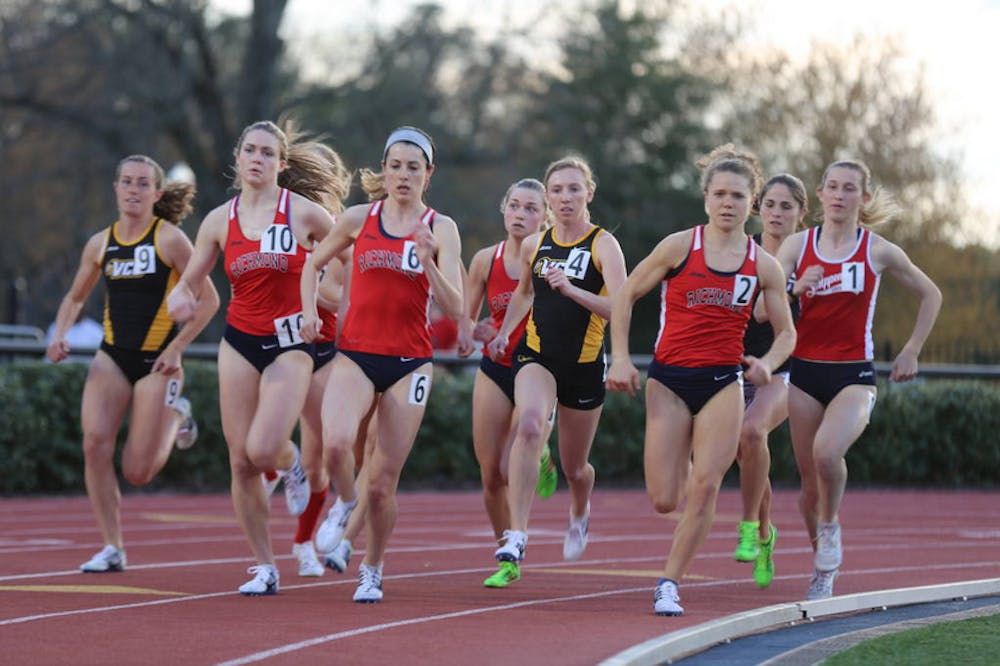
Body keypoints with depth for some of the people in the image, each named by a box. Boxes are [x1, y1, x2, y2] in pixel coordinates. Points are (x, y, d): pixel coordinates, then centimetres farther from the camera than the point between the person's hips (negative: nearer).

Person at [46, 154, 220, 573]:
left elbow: (208, 300, -6)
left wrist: (177, 348, -13)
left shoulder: (169, 239, -8)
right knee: (95, 443, -16)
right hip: (111, 357, 4)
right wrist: (60, 334, 1)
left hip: (157, 361, -4)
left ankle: (176, 416, 28)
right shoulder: (100, 244, 6)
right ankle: (112, 549, -5)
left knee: (137, 472, -4)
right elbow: (75, 297, 20)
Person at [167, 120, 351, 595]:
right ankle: (264, 569, 10)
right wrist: (179, 299, -14)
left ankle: (292, 463, 18)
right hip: (239, 341, 3)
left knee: (262, 450, -21)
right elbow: (189, 281, 8)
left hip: (289, 345, -3)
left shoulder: (304, 212, -6)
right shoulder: (220, 221, 3)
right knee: (241, 462, -1)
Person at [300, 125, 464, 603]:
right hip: (355, 354, 1)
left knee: (383, 482, 0)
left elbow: (454, 309, -8)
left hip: (409, 363, 0)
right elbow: (314, 263, 21)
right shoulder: (358, 219, 4)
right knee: (336, 444, -28)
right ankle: (344, 502, 6)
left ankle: (372, 570, 23)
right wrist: (309, 313, 6)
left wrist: (428, 261, -22)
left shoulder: (440, 229, -1)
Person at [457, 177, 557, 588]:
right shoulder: (486, 260, 2)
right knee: (490, 474, 1)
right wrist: (468, 335, -11)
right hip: (495, 371, 3)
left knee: (511, 471, -14)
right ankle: (507, 560, 20)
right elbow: (465, 317, 9)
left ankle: (540, 459, 24)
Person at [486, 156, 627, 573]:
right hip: (536, 356, 1)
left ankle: (580, 513, 50)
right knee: (529, 425, -31)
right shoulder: (534, 245, 4)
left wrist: (571, 289, -33)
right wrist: (505, 332, 14)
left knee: (574, 469, 12)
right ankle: (517, 534, -34)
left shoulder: (603, 245, -8)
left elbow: (619, 308, -22)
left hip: (584, 365, -1)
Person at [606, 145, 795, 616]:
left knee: (705, 488, -13)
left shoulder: (763, 266, 3)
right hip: (670, 381, -1)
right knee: (664, 501, -4)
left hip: (724, 384, 1)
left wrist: (767, 363, -10)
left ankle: (670, 583, -1)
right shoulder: (679, 247, -2)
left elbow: (786, 333, 12)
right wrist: (620, 358, -3)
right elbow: (625, 297, 5)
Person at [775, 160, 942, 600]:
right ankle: (823, 568, 25)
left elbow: (930, 295, 14)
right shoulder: (797, 246, 2)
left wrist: (911, 351, 11)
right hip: (805, 373, 2)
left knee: (826, 452, -30)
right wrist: (796, 289, -24)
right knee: (810, 478, 4)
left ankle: (830, 526, -2)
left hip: (854, 374, -2)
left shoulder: (878, 251, 1)